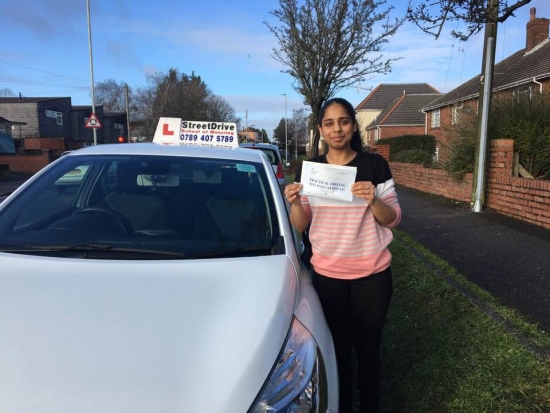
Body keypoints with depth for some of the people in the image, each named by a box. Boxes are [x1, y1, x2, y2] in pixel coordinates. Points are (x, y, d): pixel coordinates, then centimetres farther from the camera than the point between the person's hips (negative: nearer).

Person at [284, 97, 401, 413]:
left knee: (368, 348, 12)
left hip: (372, 275, -1)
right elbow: (301, 226, 3)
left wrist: (373, 201, -25)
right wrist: (295, 203, -18)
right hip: (327, 275, 2)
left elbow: (393, 219, -5)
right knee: (337, 349, 13)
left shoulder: (375, 165, -6)